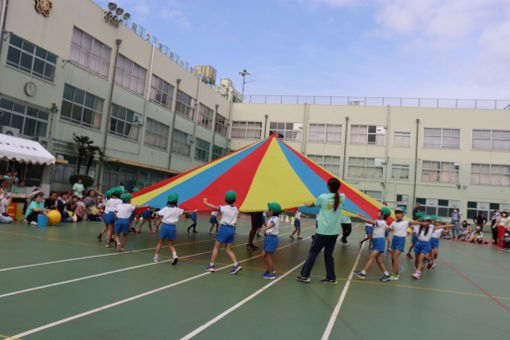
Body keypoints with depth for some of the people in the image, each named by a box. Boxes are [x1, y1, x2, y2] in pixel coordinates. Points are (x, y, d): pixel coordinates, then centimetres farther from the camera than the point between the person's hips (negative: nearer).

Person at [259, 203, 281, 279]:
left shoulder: (275, 218, -17)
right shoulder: (273, 218, 12)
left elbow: (272, 224, -39)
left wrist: (265, 228, -55)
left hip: (272, 238, -9)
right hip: (269, 238, 9)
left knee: (268, 257, -2)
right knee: (264, 254, 16)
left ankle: (271, 274, 8)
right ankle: (271, 269, 31)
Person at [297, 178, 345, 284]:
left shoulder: (323, 197, -6)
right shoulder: (342, 197, 1)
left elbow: (313, 204, 14)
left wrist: (307, 204, 36)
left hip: (323, 231, -4)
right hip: (335, 232, 4)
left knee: (313, 252, 5)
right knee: (328, 255, 13)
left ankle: (305, 275, 8)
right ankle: (331, 278, 16)